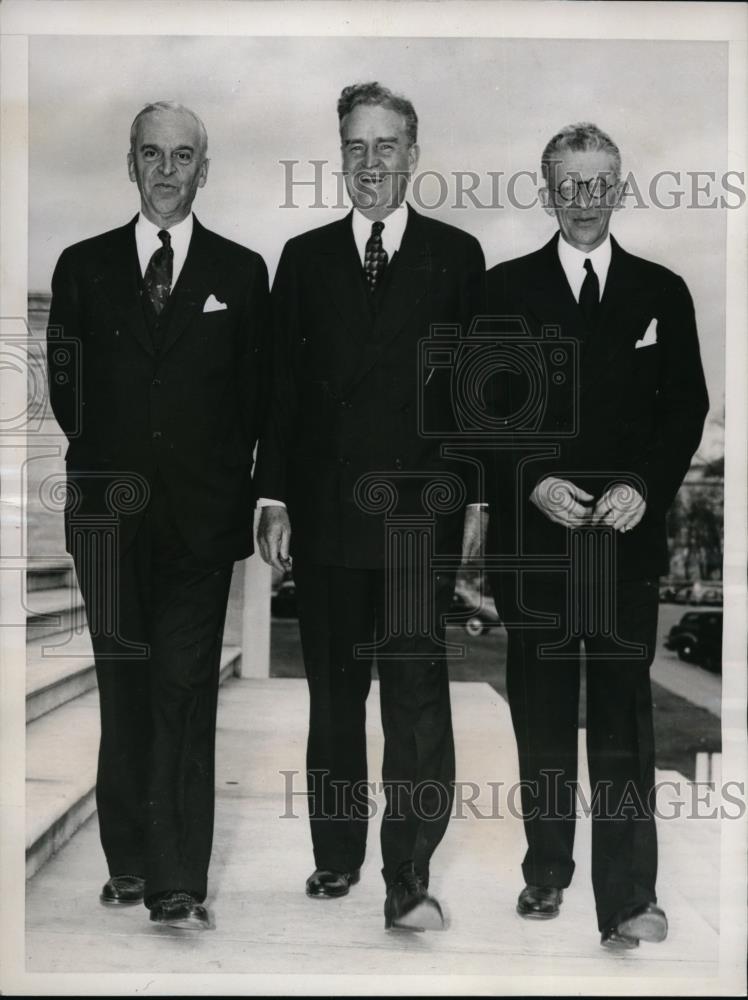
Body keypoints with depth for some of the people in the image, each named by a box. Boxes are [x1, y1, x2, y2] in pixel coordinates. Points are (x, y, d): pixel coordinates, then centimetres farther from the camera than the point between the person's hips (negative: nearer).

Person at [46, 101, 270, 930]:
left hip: (200, 518, -2)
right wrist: (106, 463, 4)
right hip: (111, 517, 2)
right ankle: (129, 863, 20)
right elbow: (64, 389, 10)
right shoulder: (84, 266, 9)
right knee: (124, 698, 10)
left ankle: (179, 885, -1)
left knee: (185, 701, -4)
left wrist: (224, 476, 0)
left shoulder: (240, 272, 6)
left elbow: (255, 397, 6)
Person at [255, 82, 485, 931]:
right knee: (333, 691, 10)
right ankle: (336, 857, 22)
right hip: (326, 508, 2)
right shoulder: (304, 257, 10)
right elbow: (282, 384, 8)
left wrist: (479, 495, 0)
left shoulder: (456, 255, 6)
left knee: (417, 690, -5)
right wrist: (274, 495, 2)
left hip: (423, 506, -2)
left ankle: (409, 877, 1)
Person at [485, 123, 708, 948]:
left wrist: (644, 487, -9)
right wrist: (533, 483, -11)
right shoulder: (503, 288, 5)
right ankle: (546, 870, 23)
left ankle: (628, 896, 2)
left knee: (624, 714, -1)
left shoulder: (662, 291, 8)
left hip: (627, 533, 0)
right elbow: (484, 407, 2)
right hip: (531, 533, 0)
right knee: (541, 711, 9)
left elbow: (686, 407, 6)